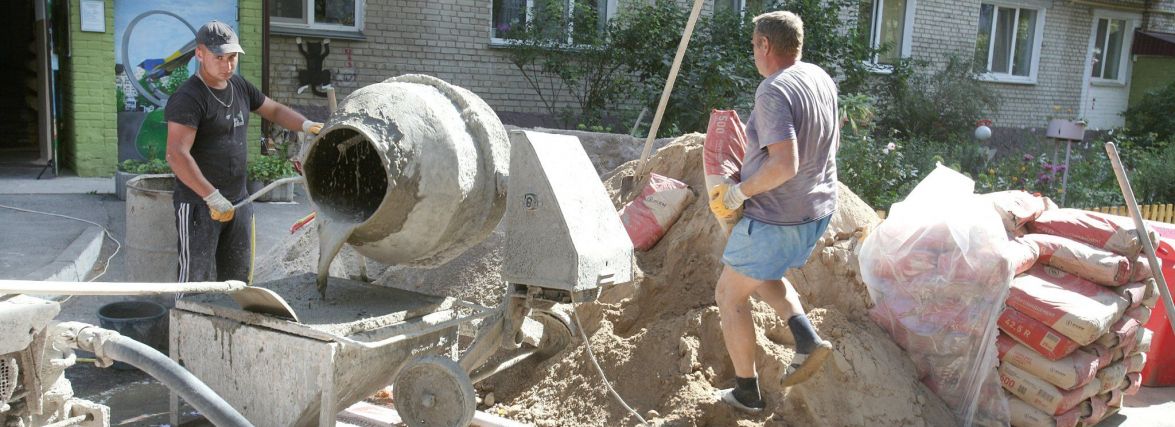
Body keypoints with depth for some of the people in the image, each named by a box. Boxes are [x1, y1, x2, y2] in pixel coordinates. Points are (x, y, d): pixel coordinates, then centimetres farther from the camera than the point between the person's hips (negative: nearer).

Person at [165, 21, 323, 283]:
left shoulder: (239, 87, 8)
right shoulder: (189, 98, -16)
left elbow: (274, 111, 22)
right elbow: (177, 155, -24)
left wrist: (306, 125, 4)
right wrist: (213, 197, -27)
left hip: (238, 201, 8)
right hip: (198, 205, -8)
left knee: (238, 279, 16)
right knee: (195, 281, -3)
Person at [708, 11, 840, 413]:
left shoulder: (773, 92, -24)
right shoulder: (822, 79, 3)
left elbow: (785, 165, -33)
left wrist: (739, 192, -18)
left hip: (775, 218, -8)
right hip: (818, 210, 9)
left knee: (730, 295, 11)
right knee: (762, 274, 32)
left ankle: (747, 392, 20)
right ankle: (807, 339, 14)